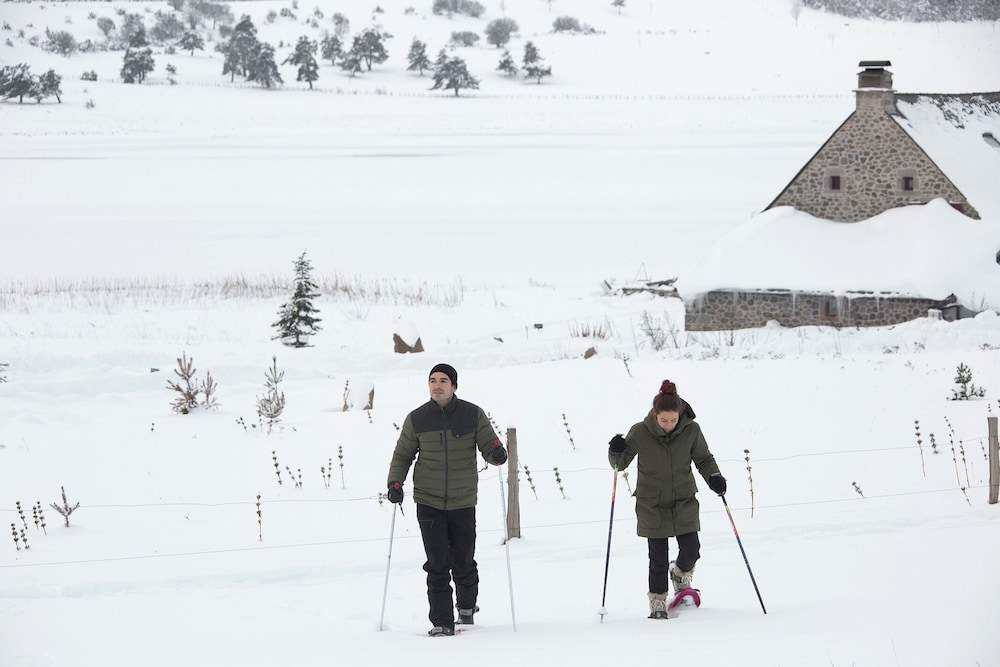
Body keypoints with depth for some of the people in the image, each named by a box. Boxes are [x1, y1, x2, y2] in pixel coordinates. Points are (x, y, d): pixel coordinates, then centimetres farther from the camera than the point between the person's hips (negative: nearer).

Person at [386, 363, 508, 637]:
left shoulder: (473, 415, -1)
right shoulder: (416, 419, 1)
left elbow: (488, 445, 2)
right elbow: (402, 455, 11)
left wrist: (497, 454, -22)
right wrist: (395, 482, -5)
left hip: (463, 501, 0)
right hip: (428, 502, 0)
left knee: (464, 562, 8)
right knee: (438, 565, -8)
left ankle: (467, 606, 36)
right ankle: (441, 622, -2)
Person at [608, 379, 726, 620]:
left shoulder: (691, 430, -9)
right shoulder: (640, 432, -12)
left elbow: (704, 459, 4)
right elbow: (620, 464, -1)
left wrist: (714, 477, -15)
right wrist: (616, 452, -23)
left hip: (684, 502, 1)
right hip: (652, 504, -1)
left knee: (691, 550, -4)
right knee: (658, 557, -2)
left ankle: (681, 574, 30)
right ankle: (657, 601, 16)